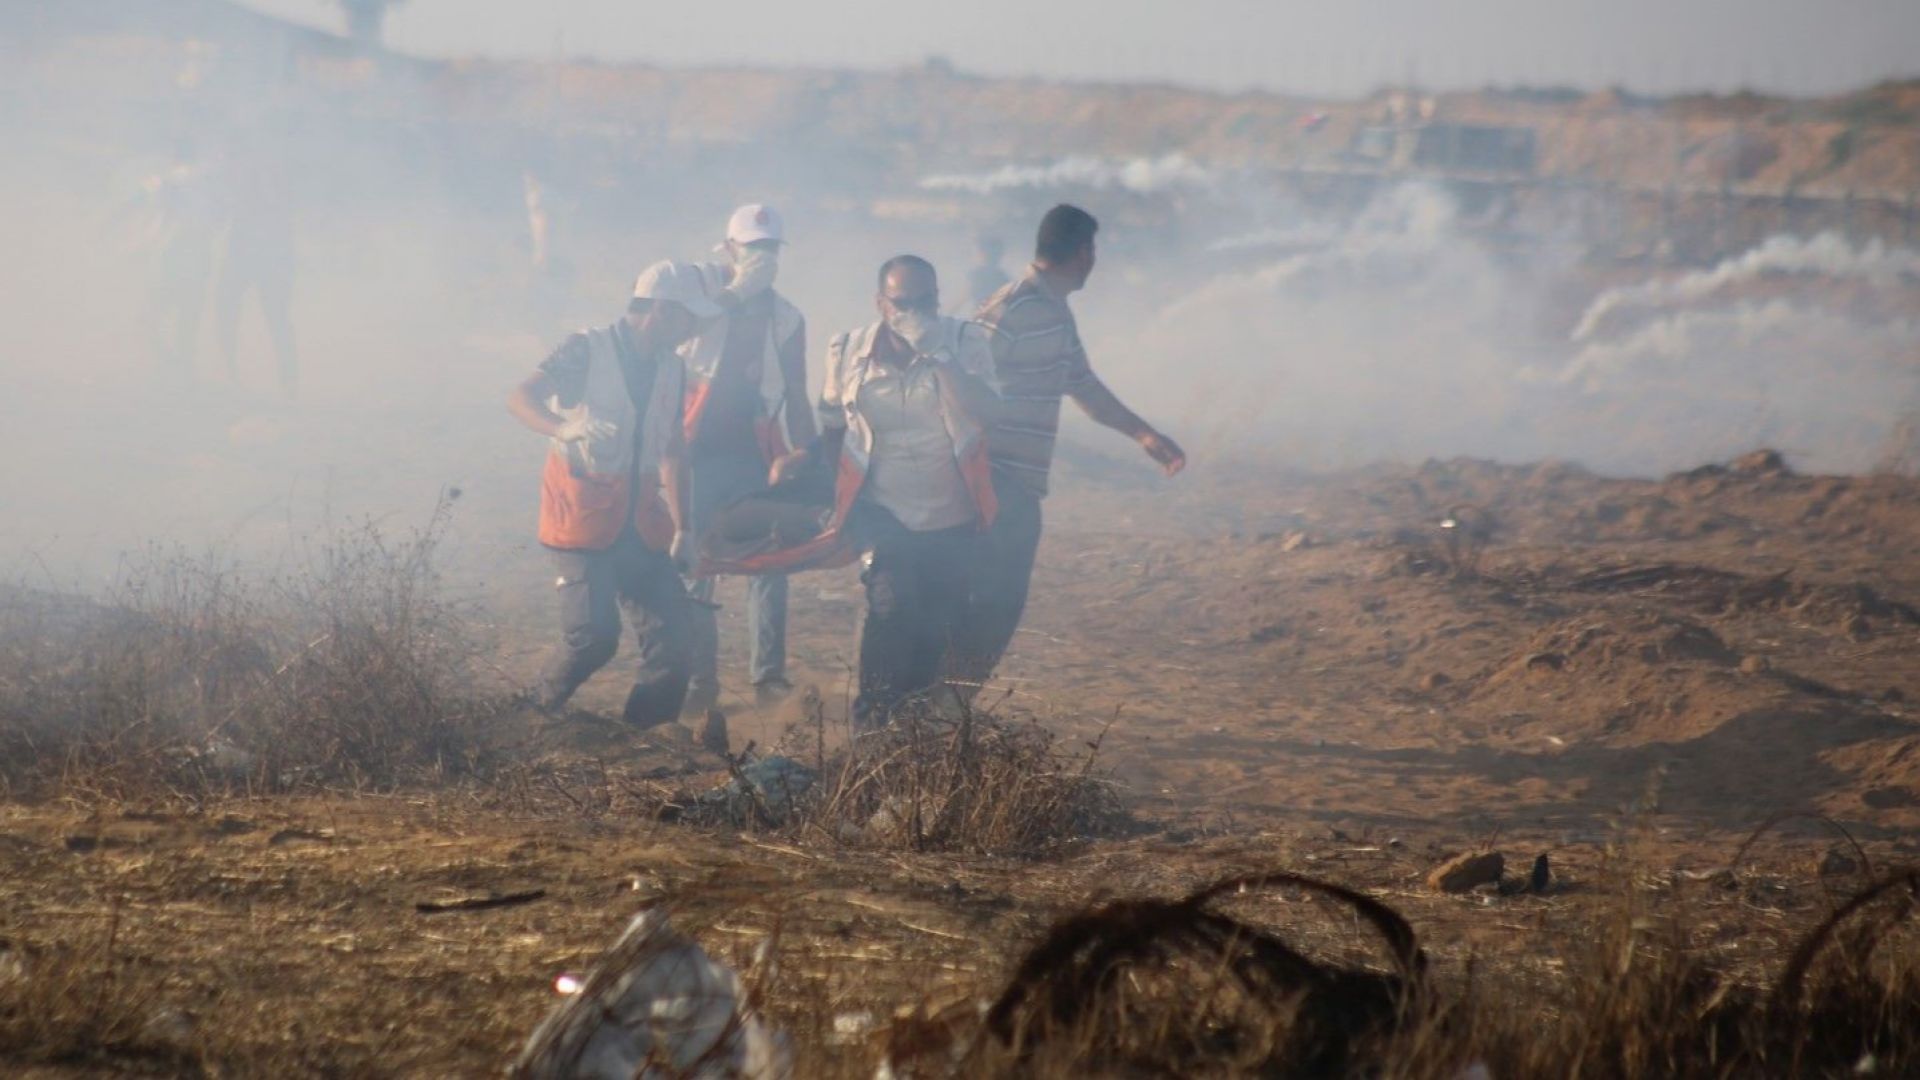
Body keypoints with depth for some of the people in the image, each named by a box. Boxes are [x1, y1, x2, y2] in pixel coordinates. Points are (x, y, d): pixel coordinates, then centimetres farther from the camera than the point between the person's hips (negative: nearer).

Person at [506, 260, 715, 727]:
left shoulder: (670, 370, 9)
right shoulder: (588, 350, -11)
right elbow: (520, 399, -23)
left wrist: (681, 528, 14)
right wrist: (564, 429, -42)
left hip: (640, 522, 6)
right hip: (582, 514, -6)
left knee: (674, 629, -4)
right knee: (594, 635, -15)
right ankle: (541, 711, 10)